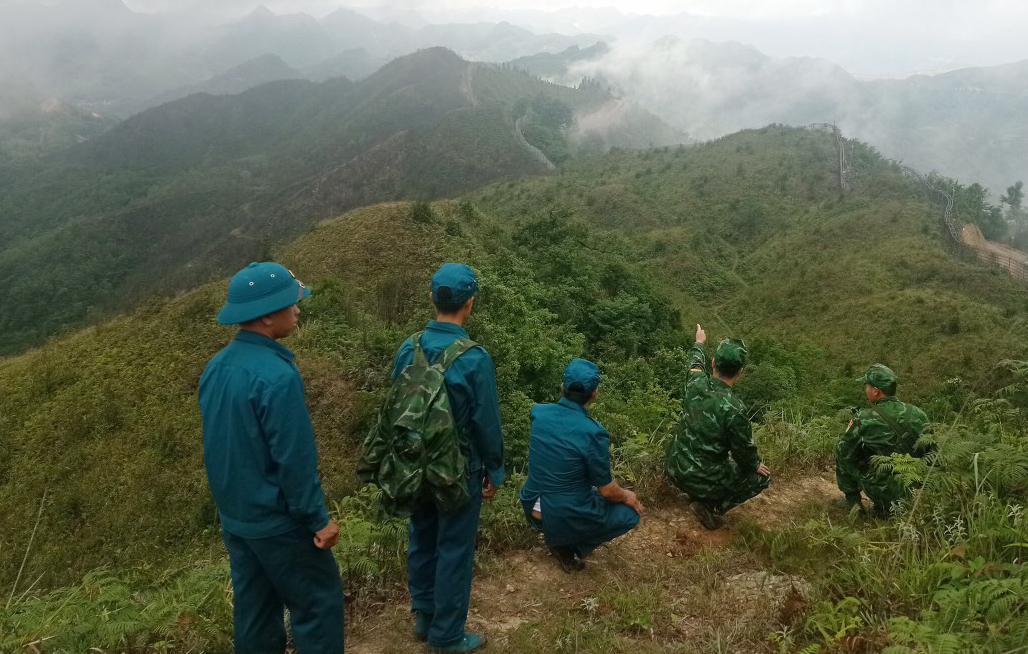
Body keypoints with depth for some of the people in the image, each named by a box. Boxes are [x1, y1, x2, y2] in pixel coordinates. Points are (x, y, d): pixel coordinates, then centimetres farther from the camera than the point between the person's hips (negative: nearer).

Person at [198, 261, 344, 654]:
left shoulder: (216, 366, 2)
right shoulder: (276, 375, -26)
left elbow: (219, 447, 11)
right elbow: (295, 460, -23)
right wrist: (318, 518, -13)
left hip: (234, 517, 8)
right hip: (277, 521, -8)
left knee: (254, 608, 19)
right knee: (318, 603, 7)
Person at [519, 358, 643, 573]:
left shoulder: (539, 412, -8)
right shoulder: (593, 433, -25)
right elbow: (607, 491, -12)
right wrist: (627, 496, 9)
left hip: (532, 508, 6)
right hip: (565, 518, -6)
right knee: (631, 512, 14)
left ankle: (558, 536, 18)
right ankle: (570, 546, 4)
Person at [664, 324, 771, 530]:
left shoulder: (695, 383, -10)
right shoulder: (734, 410, -27)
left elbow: (695, 363, 16)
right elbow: (745, 454, -13)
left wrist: (699, 343, 37)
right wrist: (756, 465, 10)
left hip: (674, 469, 6)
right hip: (702, 481, -6)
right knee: (762, 477, 13)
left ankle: (701, 497, 23)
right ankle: (712, 507, 3)